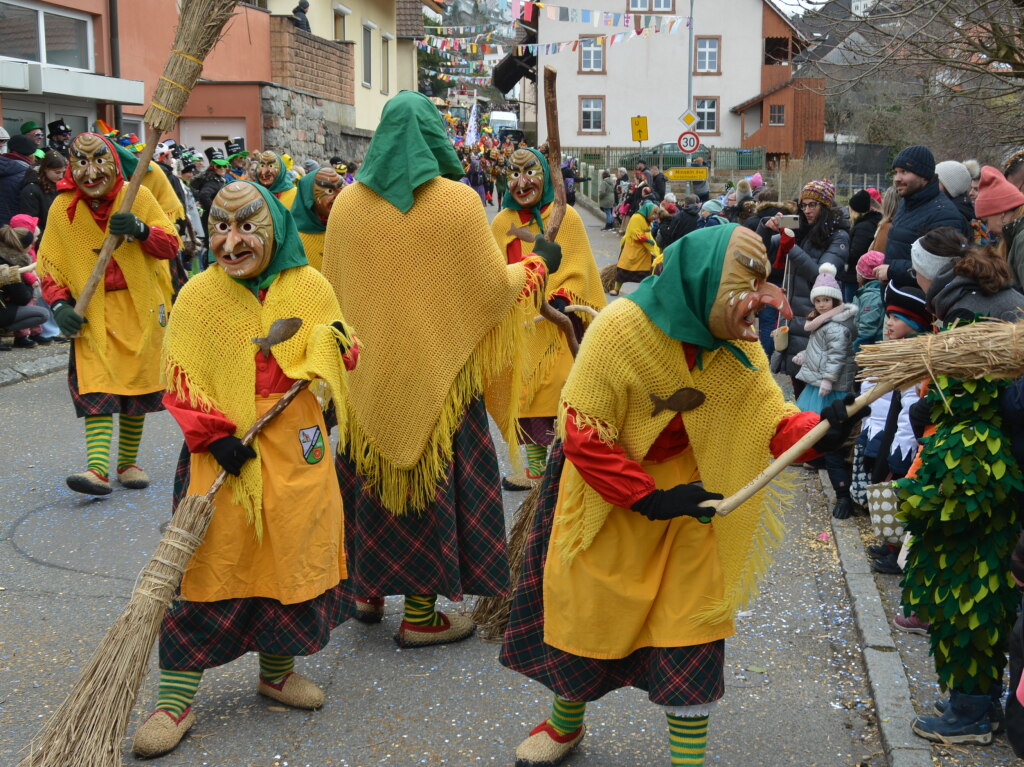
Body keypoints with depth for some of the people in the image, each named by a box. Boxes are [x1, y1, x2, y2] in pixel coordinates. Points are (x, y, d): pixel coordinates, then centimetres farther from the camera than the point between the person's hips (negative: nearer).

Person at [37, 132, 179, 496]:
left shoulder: (138, 197, -5)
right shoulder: (62, 209, -3)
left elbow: (171, 245, -4)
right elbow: (49, 264, 5)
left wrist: (140, 230, -23)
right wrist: (59, 304, -11)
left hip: (140, 308, 1)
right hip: (93, 312, -1)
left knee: (137, 385, 8)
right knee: (96, 387, -14)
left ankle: (127, 463, 23)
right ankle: (98, 469, -21)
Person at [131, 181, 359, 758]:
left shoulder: (310, 286, 2)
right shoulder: (198, 295, -1)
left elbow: (339, 352, 10)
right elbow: (181, 379, -1)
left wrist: (335, 346, -13)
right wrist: (212, 434, -13)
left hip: (295, 449, 2)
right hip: (222, 451, -2)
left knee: (291, 552, 11)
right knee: (206, 563, -4)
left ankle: (276, 669, 32)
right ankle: (176, 698, 5)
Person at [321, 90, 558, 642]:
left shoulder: (348, 202, -1)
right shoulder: (458, 202, -12)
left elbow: (333, 288, 8)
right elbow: (493, 289, -8)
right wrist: (536, 263, 11)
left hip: (367, 369, 4)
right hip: (436, 369, -4)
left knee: (374, 468, 19)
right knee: (432, 475, 6)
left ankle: (368, 589, 30)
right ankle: (420, 614, 12)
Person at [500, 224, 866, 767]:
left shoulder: (736, 346, -11)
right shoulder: (620, 327, -26)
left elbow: (770, 420, -13)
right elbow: (583, 434, -25)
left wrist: (818, 431, -35)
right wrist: (648, 499, -26)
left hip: (687, 484, 3)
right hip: (605, 489, -3)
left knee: (692, 614, -1)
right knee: (584, 606, 10)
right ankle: (565, 723, 39)